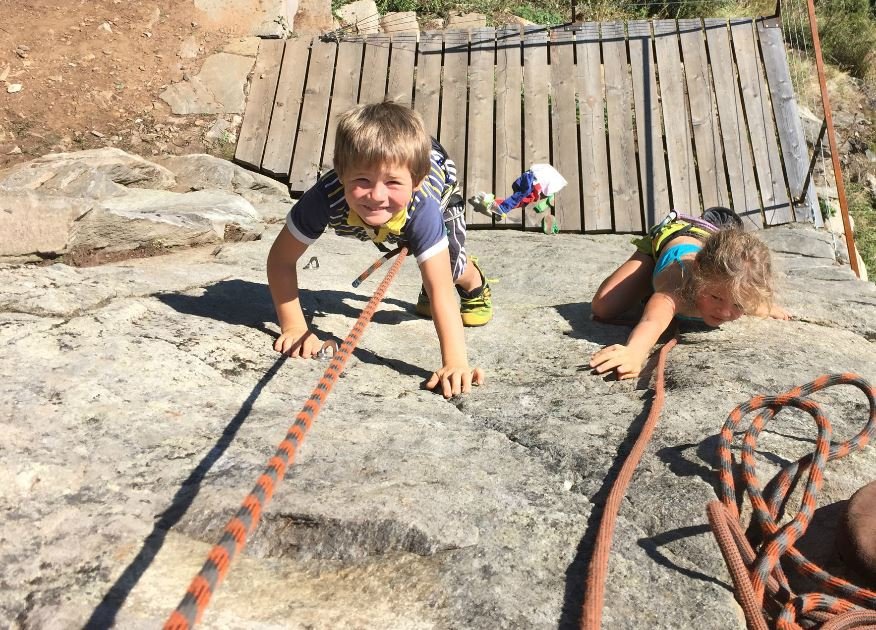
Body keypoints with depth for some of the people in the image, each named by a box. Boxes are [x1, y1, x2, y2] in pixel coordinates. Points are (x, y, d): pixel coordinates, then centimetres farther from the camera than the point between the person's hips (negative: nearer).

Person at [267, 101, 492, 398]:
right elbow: (280, 260, -34)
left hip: (440, 177, -2)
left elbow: (441, 291, -53)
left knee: (449, 266, -6)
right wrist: (293, 327, -39)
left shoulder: (422, 208, -49)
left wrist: (455, 363, -62)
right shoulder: (326, 197, -46)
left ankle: (475, 284, 30)